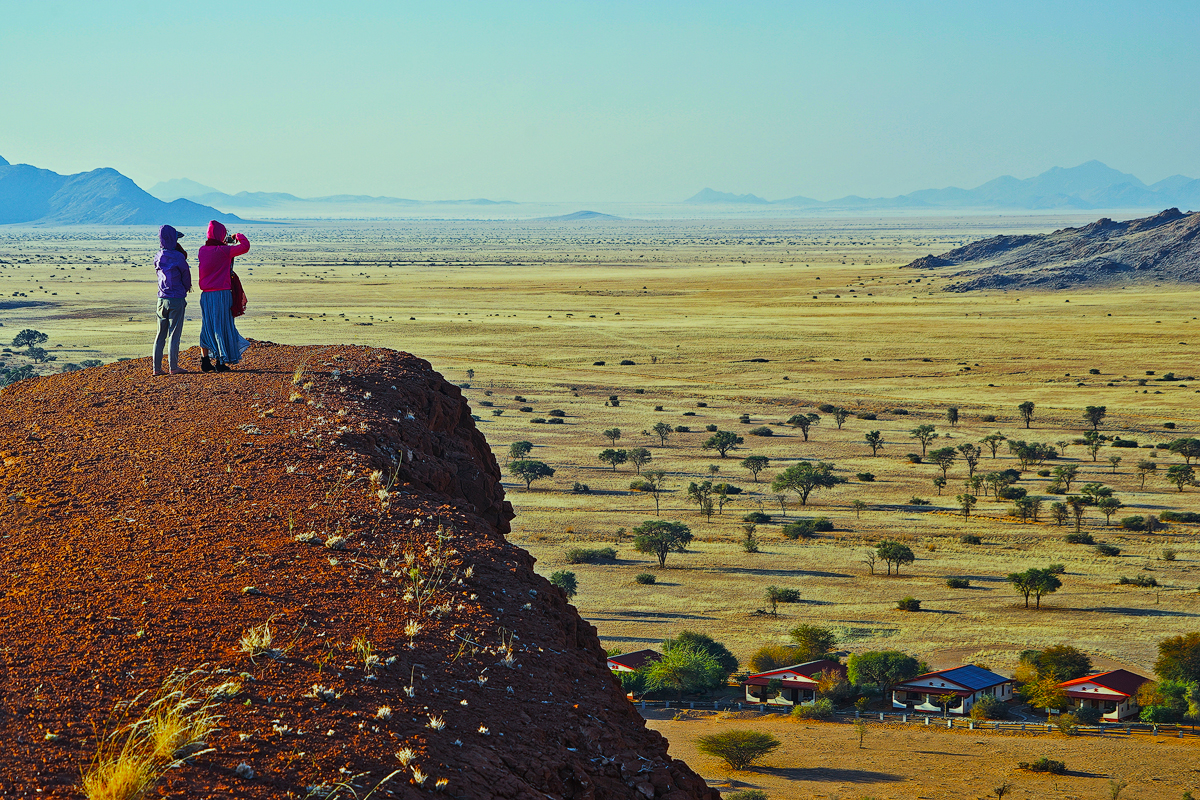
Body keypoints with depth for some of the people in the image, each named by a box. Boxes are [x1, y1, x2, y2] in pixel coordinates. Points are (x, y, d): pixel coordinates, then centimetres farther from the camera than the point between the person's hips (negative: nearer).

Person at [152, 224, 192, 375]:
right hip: (177, 299, -6)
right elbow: (186, 274, 0)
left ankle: (157, 367, 7)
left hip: (162, 299, 6)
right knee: (174, 334, -1)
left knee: (160, 334, 9)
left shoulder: (158, 257, 5)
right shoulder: (177, 257, -12)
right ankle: (173, 367, -1)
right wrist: (186, 288, 18)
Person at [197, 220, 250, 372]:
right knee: (221, 326, 1)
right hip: (222, 293, -6)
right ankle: (219, 362, 2)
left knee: (207, 326, 12)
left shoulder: (202, 251, 6)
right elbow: (245, 246, -13)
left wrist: (224, 244, 26)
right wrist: (238, 236, 7)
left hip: (205, 294, 6)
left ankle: (205, 360, 14)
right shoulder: (223, 251, -13)